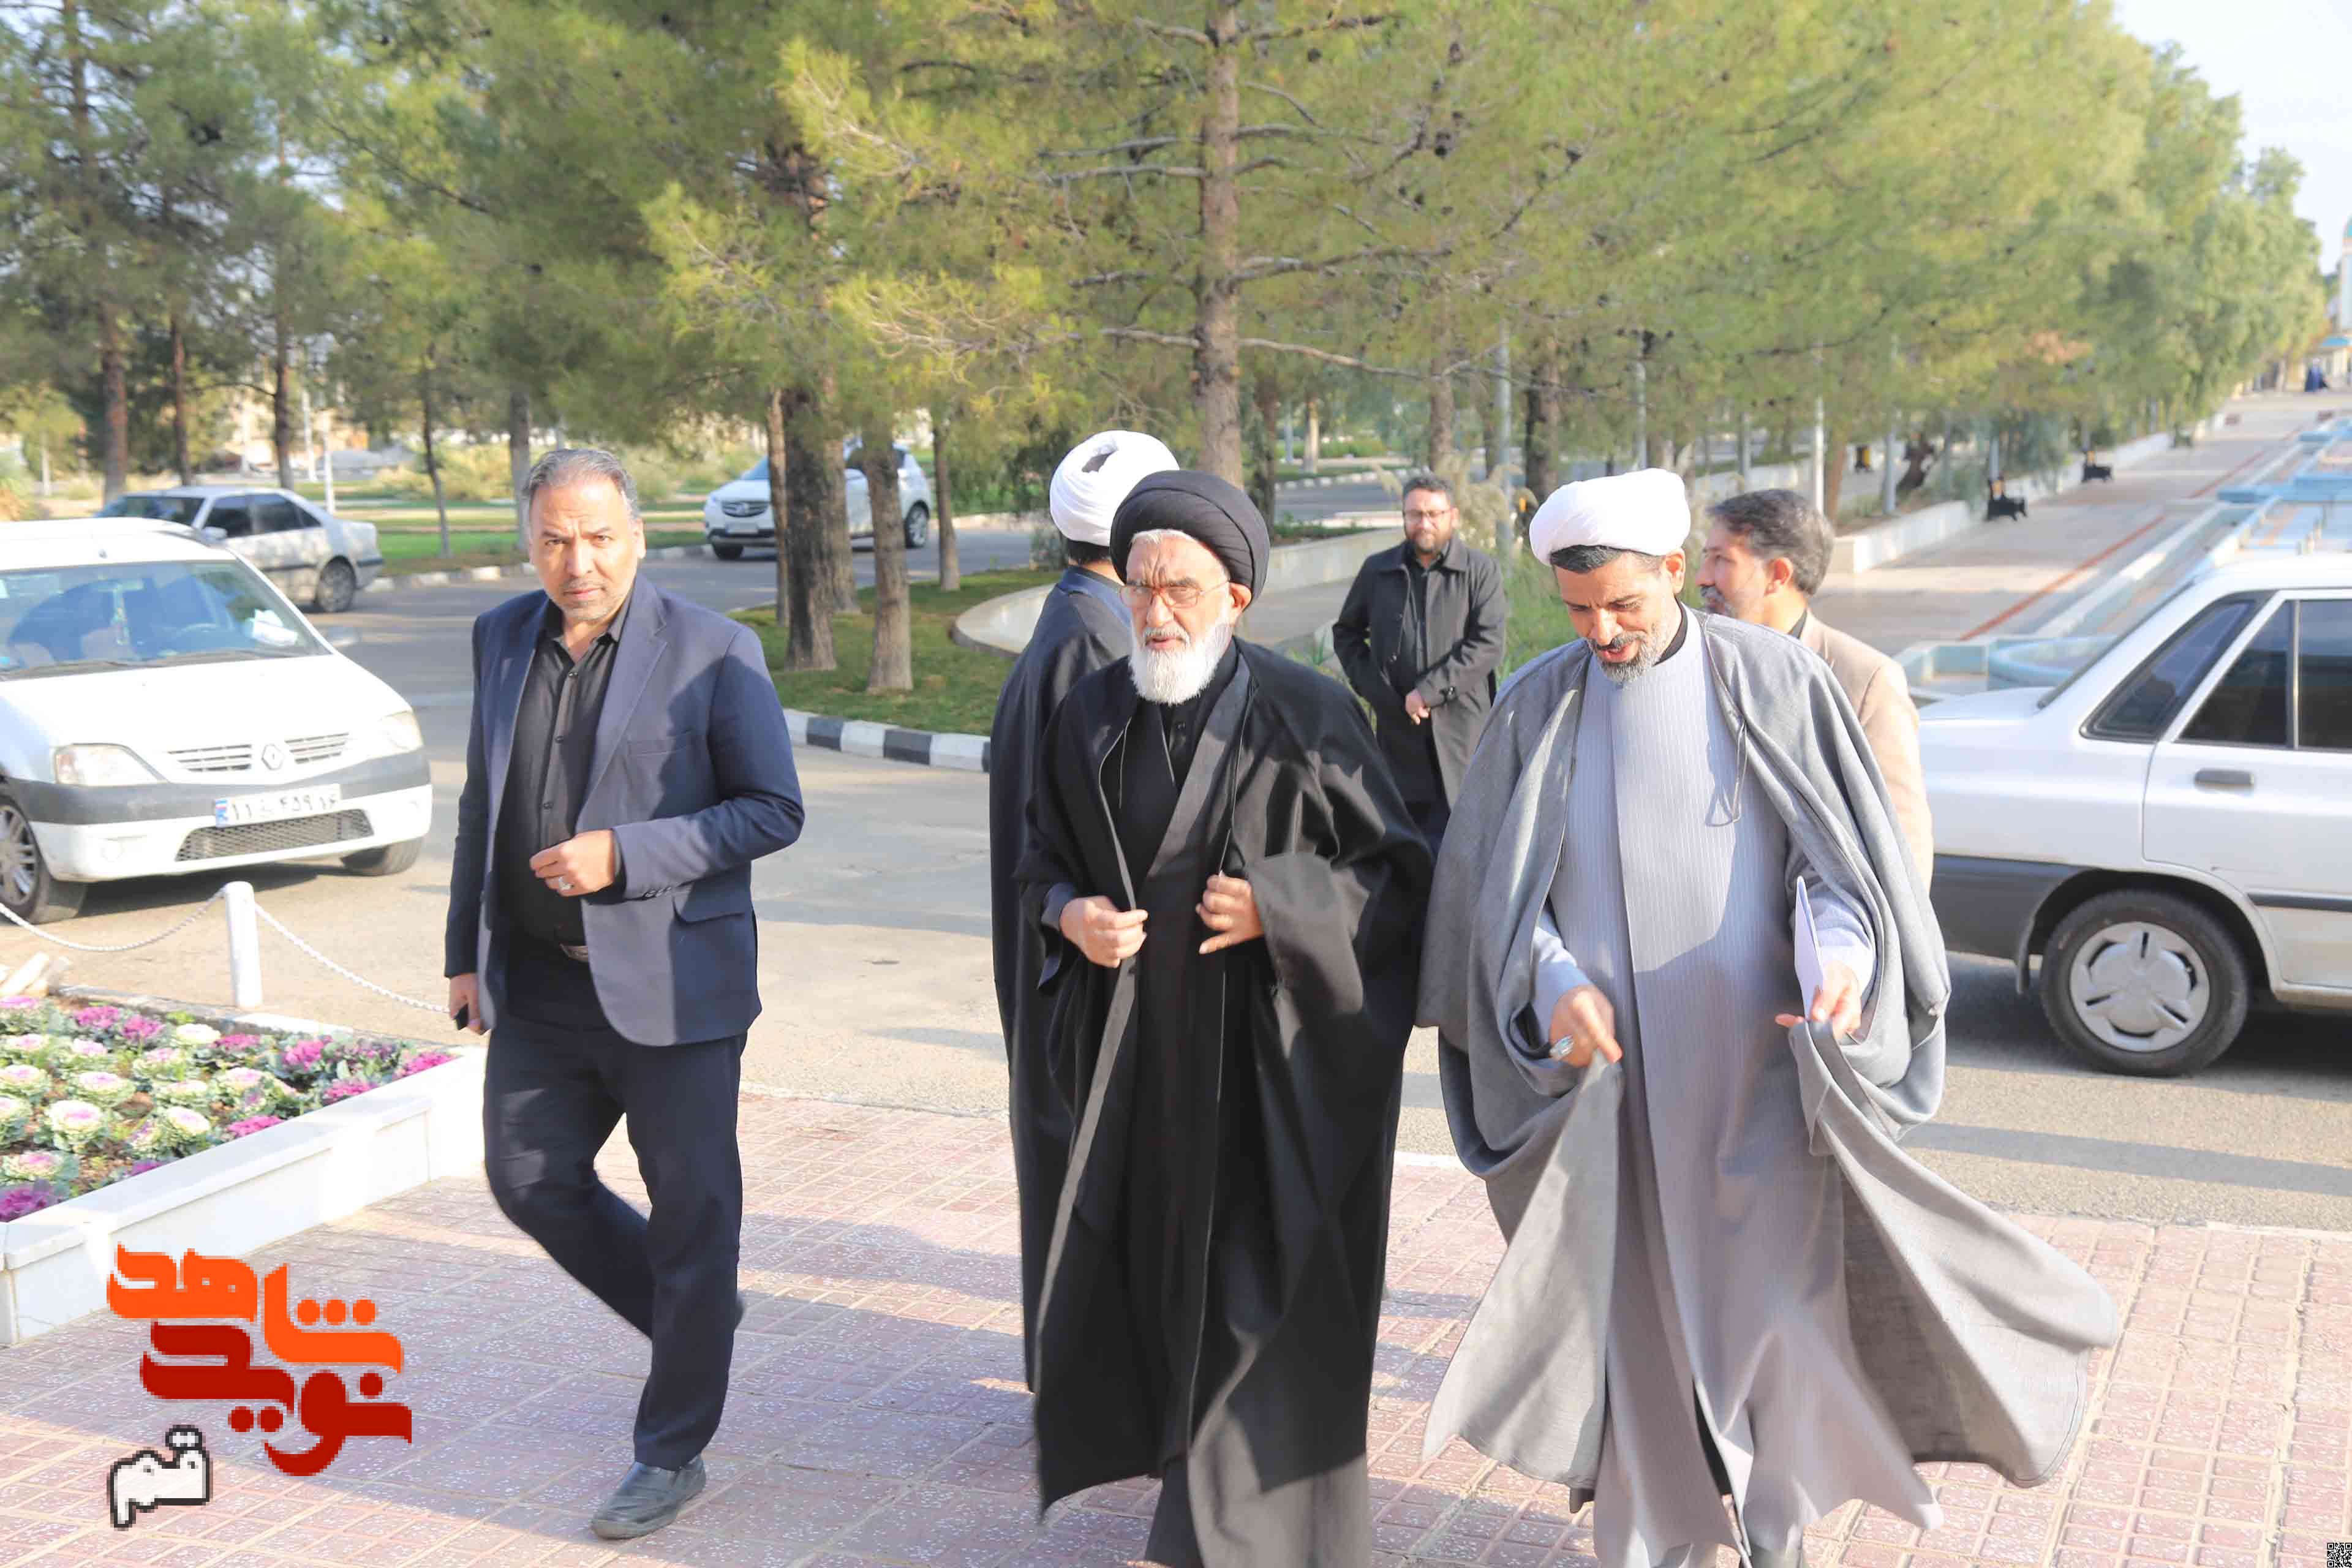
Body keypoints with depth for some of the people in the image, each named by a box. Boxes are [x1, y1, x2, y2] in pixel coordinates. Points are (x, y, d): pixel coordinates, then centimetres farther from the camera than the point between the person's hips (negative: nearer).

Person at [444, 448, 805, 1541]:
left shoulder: (713, 651, -10)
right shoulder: (502, 638, 7)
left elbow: (773, 811, -11)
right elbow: (482, 802, 15)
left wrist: (622, 855, -21)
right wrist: (467, 951, 12)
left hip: (671, 981, -5)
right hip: (540, 983, 6)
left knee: (691, 1211, 3)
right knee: (531, 1178, 11)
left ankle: (672, 1450, 20)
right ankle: (695, 1319, 35)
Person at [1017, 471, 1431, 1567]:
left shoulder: (1307, 717, -9)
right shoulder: (1090, 716, 4)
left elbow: (1400, 873, -5)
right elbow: (1043, 858, 15)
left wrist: (1277, 907, -18)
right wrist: (1069, 912, -6)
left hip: (1274, 1054, -4)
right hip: (1137, 1053, 4)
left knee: (1267, 1293, -1)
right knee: (1163, 1266, 12)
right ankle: (1194, 1462, 36)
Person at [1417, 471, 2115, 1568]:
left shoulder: (1775, 682, -4)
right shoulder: (1537, 706, 1)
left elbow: (1842, 856, -3)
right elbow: (1490, 881, 2)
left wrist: (1840, 953, -24)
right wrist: (1553, 982, -16)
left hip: (1752, 1067, -1)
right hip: (1603, 1069, 1)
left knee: (1772, 1294, 4)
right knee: (1629, 1307, 6)